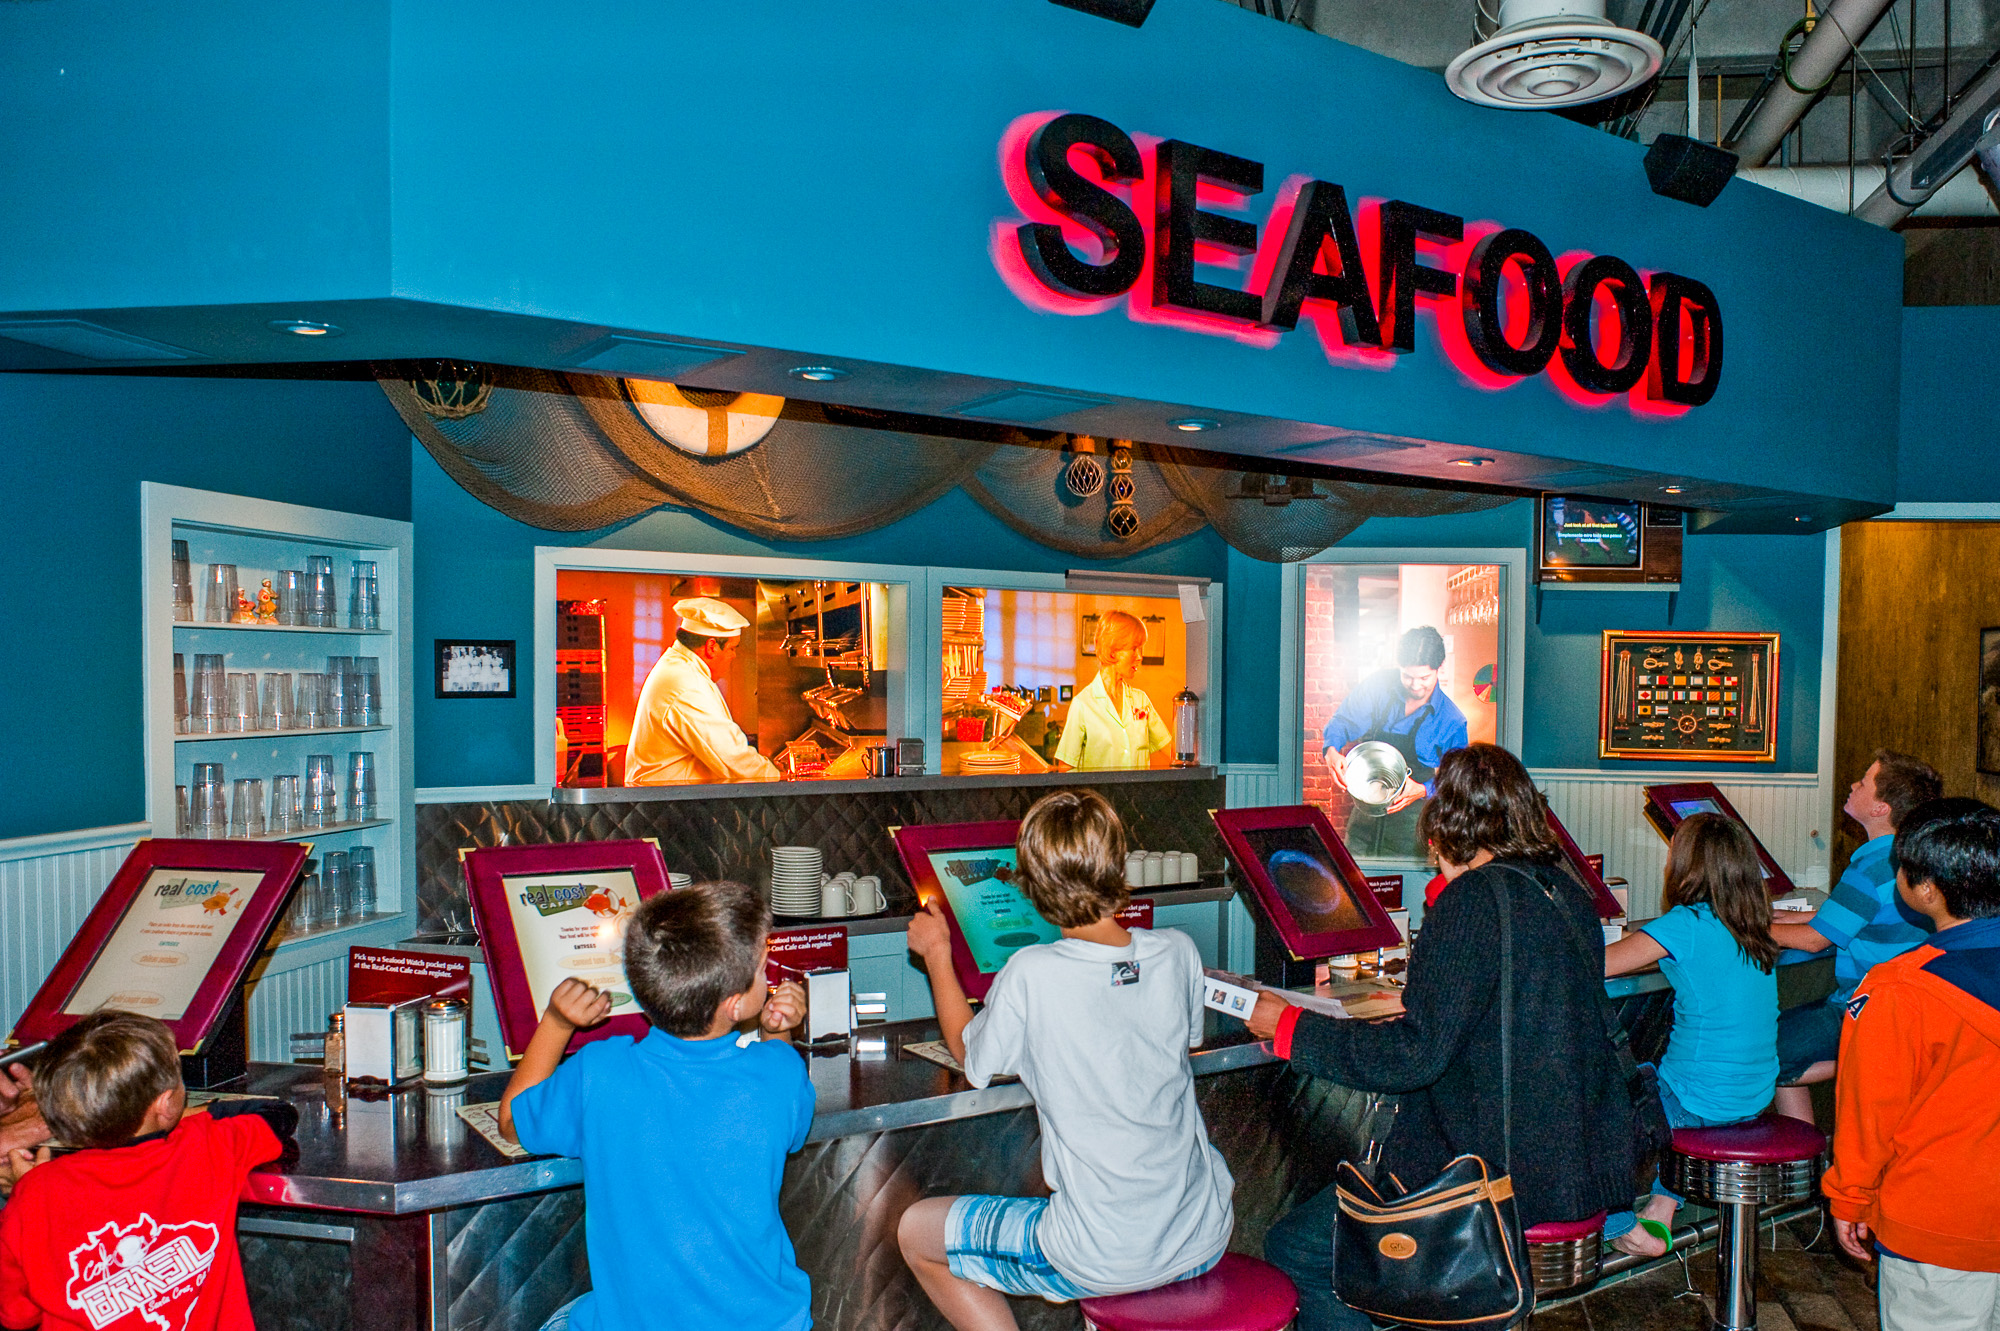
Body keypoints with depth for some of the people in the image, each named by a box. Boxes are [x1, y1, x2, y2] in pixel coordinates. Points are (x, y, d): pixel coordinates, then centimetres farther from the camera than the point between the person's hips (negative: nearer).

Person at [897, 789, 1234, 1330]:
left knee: (915, 1233, 15)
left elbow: (972, 1057, 0)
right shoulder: (1178, 951, -10)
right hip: (1205, 1243, 5)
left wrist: (936, 954, 13)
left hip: (1103, 1262, -4)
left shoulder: (1030, 975, -21)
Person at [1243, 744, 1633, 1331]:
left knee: (1293, 1248, -1)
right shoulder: (1566, 892, 6)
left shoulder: (1475, 900, -19)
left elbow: (1414, 1055, -21)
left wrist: (1290, 1029, -12)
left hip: (1507, 1178, -9)